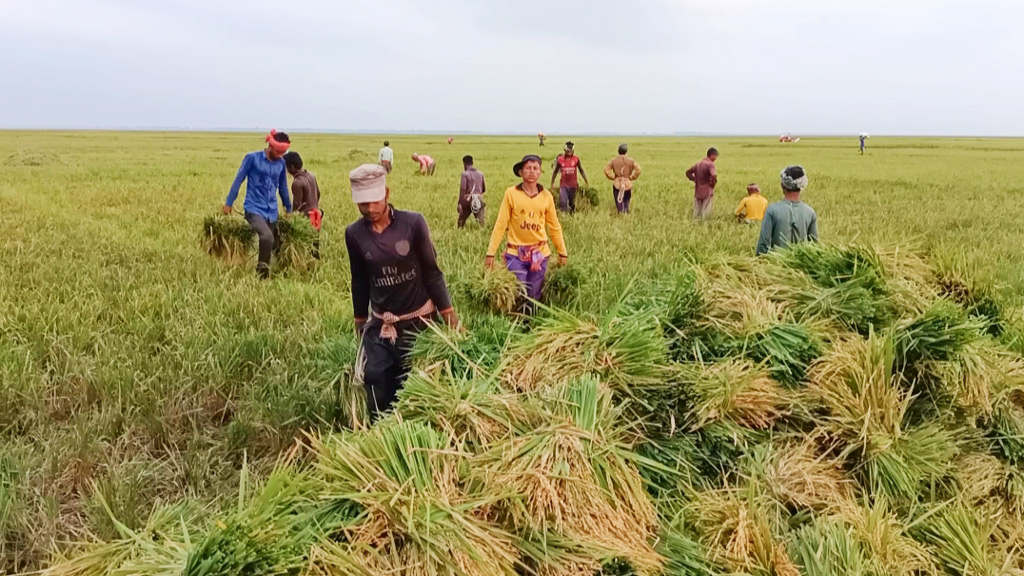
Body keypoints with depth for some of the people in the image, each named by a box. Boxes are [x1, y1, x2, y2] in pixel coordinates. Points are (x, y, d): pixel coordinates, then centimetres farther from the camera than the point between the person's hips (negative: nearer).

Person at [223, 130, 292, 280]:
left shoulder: (281, 163, 8)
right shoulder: (252, 158, -5)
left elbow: (283, 187, 20)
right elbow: (238, 180, 0)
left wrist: (289, 209, 27)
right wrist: (228, 203, 0)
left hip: (272, 212, 6)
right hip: (254, 209, -5)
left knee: (272, 244, 5)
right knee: (267, 237, -27)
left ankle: (264, 274, 21)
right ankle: (261, 271, -10)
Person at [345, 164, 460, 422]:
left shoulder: (413, 222, -14)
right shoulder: (354, 233, -6)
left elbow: (431, 271, -6)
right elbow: (360, 281, 6)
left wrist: (449, 315, -5)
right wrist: (360, 321, 13)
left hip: (419, 320, -2)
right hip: (380, 325, 2)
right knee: (377, 383, -1)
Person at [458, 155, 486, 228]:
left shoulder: (465, 174, -5)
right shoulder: (480, 173, 11)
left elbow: (462, 189, -14)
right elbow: (484, 189, 17)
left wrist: (460, 203, -14)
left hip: (468, 200, -3)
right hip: (479, 199, 4)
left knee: (461, 221, 13)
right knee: (481, 222, -2)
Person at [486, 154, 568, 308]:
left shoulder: (546, 196, 2)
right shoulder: (511, 193, -5)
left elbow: (554, 226, 10)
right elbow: (500, 225, -4)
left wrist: (562, 252, 12)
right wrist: (490, 253, -6)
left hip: (540, 253, 2)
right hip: (516, 254, -2)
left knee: (534, 297, 8)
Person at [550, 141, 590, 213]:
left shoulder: (576, 159, -2)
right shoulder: (560, 159, -3)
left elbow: (581, 171, 7)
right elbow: (555, 172, 8)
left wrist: (586, 181, 5)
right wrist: (552, 184, 9)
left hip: (573, 185, 1)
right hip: (563, 185, -1)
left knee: (572, 204, 11)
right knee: (563, 203, -12)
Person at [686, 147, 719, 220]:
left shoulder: (698, 164, 11)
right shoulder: (710, 164, -13)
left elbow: (688, 172, 20)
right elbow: (714, 175, -30)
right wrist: (713, 183, -12)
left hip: (697, 191, 7)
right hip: (707, 192, -7)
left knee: (696, 214, 11)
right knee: (705, 213, -3)